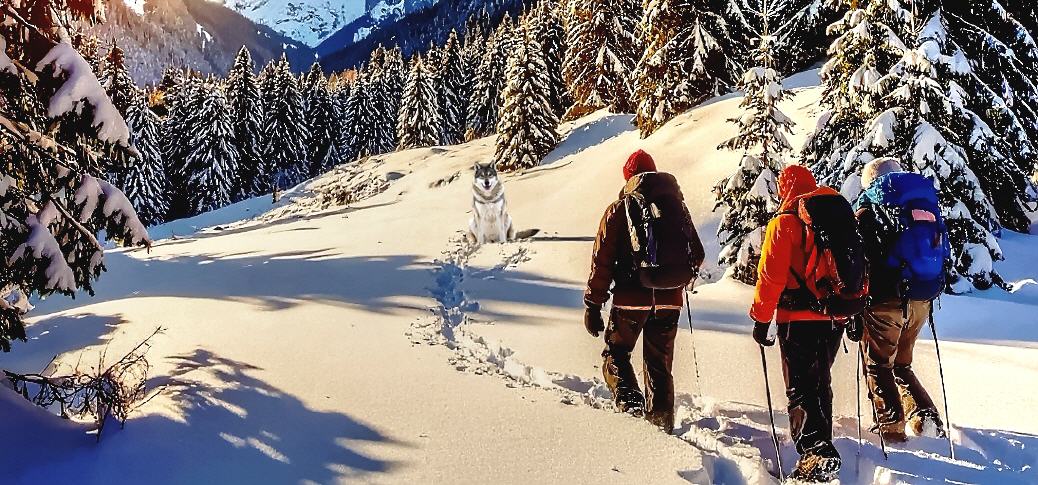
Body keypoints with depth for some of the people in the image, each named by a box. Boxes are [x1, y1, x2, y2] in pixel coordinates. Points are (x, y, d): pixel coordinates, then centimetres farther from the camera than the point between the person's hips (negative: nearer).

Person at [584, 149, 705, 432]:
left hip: (631, 299, -3)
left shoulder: (619, 209, -3)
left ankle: (630, 403, -12)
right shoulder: (677, 206, 7)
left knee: (616, 355, 11)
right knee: (660, 363, 16)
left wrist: (593, 305, -2)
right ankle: (662, 420, 20)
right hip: (669, 300, 4)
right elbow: (697, 255, 12)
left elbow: (602, 261, -7)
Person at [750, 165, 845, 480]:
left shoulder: (784, 222, -9)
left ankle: (816, 450, -21)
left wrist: (761, 318, -6)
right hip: (835, 319, 6)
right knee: (820, 383, 20)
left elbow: (771, 276, -13)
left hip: (799, 320, -6)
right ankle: (820, 440, 33)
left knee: (801, 388, -5)